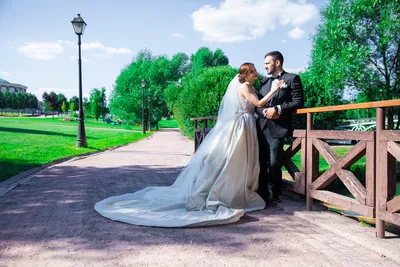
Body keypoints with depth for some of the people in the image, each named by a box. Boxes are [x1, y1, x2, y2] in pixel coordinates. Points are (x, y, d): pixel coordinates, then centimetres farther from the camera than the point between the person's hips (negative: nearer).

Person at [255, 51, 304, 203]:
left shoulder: (292, 79, 2)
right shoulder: (264, 82, 20)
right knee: (261, 162, 7)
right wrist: (264, 112, -7)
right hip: (262, 127, 6)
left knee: (274, 163, -5)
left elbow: (298, 102, -7)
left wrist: (277, 109, -14)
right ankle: (262, 193, 19)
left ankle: (276, 194, 16)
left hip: (277, 128, -5)